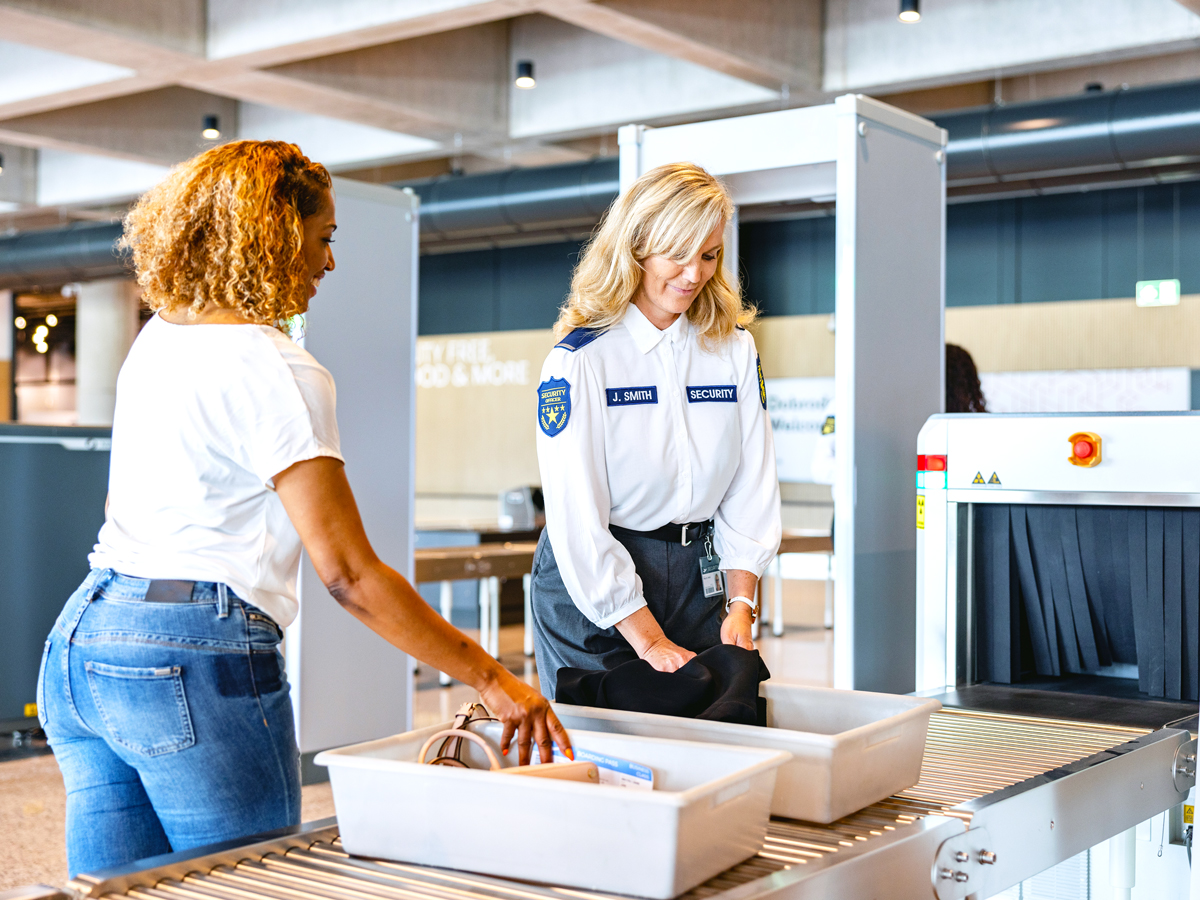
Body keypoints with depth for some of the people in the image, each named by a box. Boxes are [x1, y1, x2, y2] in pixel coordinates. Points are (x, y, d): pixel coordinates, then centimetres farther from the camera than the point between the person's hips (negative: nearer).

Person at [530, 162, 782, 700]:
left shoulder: (735, 348, 4)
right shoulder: (579, 359, -12)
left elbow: (752, 483, 3)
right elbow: (578, 516, -16)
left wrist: (741, 606, -9)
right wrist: (650, 642, -18)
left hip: (697, 577, 4)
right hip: (593, 587, -4)